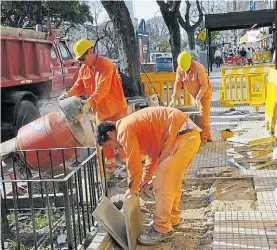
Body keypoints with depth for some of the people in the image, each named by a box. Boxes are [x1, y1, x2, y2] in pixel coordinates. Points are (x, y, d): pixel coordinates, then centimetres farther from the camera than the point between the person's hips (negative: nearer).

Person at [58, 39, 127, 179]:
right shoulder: (84, 68, 6)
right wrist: (68, 94, -16)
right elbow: (79, 86, 4)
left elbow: (103, 88, -29)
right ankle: (110, 170, 25)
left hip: (115, 108, -7)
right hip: (100, 110, 7)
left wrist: (89, 102, -39)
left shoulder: (105, 65, -18)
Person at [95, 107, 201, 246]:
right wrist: (146, 179, 28)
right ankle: (172, 217, 36)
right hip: (188, 133, 11)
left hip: (182, 136, -11)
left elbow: (134, 163, -7)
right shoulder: (133, 125, 20)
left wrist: (132, 189, 9)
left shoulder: (124, 130, -10)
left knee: (162, 185, -4)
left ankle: (162, 229, 6)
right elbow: (152, 152, 27)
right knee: (172, 181, 21)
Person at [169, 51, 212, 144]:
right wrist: (174, 99, -20)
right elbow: (178, 83, -12)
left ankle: (203, 138, -6)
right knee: (198, 115, 10)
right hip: (195, 95, 7)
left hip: (204, 93, -7)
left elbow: (204, 85, -26)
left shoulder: (199, 68, -29)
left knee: (203, 115, -9)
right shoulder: (180, 69, -11)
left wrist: (198, 98, -32)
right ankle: (208, 136, 19)